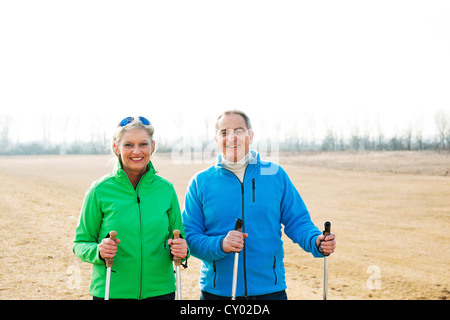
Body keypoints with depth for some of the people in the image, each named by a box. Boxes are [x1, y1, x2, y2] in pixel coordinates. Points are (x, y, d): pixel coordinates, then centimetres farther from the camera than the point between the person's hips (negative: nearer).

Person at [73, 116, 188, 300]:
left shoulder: (165, 189, 0)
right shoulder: (100, 190, -6)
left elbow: (177, 237, 10)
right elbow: (81, 243, 0)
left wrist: (180, 250, -12)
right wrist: (97, 251, -20)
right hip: (111, 291, -2)